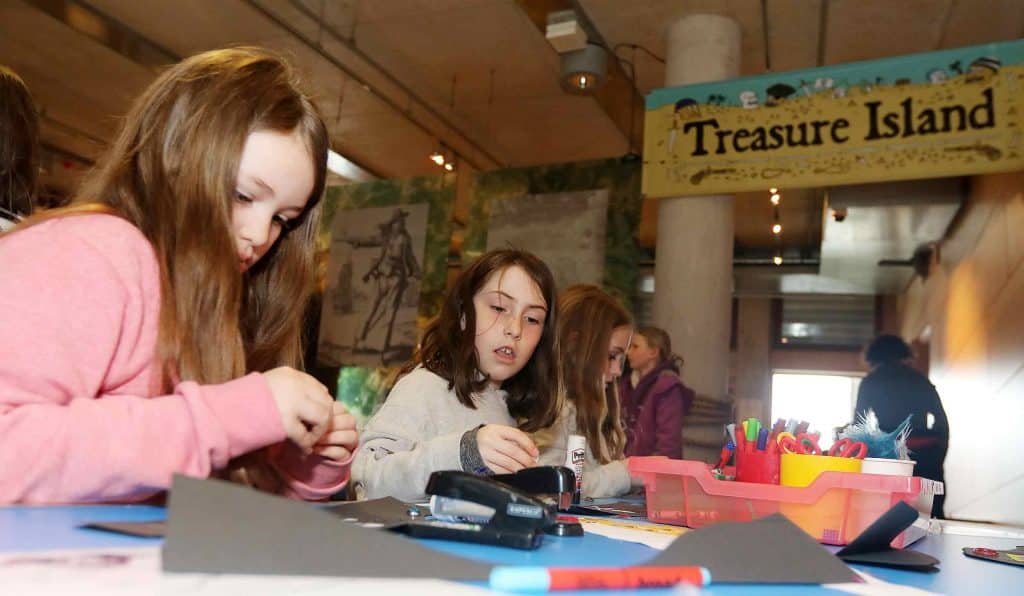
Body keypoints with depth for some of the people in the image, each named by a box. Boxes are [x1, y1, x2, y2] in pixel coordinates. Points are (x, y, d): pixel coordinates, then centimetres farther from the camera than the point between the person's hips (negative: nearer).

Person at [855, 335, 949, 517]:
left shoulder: (870, 382, 9)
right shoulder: (921, 380, 16)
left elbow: (858, 423, 7)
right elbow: (943, 422, 13)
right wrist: (937, 460, 17)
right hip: (927, 450, 2)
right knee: (933, 510, 6)